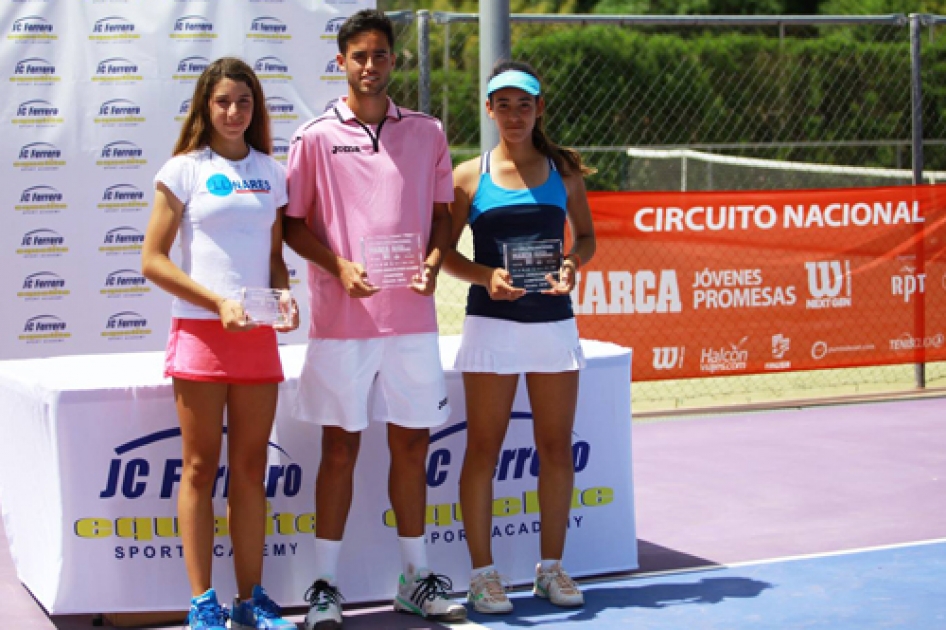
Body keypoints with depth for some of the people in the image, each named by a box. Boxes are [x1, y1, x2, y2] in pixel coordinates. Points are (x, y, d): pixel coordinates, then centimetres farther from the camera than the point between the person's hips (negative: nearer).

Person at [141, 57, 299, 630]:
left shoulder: (271, 172, 12)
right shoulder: (184, 170, 0)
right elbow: (153, 260, -4)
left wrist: (286, 297, -3)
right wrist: (219, 302, -13)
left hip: (259, 335, 4)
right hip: (201, 331, -4)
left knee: (251, 468, 7)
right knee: (201, 467, 0)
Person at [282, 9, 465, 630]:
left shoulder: (427, 132, 9)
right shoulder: (316, 137, 1)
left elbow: (442, 213, 14)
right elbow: (293, 222, 2)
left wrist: (431, 264, -5)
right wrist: (340, 266, -13)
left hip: (412, 318, 3)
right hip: (341, 319, -2)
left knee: (412, 444, 9)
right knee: (340, 447, 2)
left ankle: (417, 578, 21)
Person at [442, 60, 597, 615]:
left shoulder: (564, 171, 7)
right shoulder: (470, 176, 1)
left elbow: (586, 235, 15)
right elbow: (443, 251, 2)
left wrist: (572, 264, -7)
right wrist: (485, 276, -15)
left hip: (554, 321, 2)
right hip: (492, 321, -2)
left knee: (557, 447, 5)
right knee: (484, 449, 0)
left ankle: (552, 567, 17)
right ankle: (484, 572, 8)